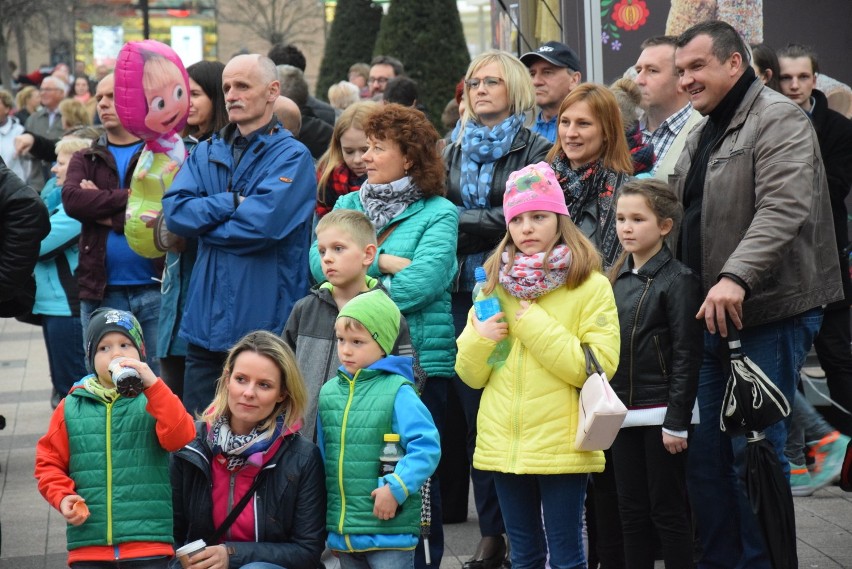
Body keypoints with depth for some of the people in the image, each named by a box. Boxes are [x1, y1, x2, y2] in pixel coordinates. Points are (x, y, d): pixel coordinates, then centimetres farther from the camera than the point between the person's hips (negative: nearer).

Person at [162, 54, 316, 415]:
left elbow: (263, 224, -19)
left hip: (264, 326, -5)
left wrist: (204, 218, -5)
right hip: (206, 323, 6)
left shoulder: (292, 156, -5)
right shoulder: (206, 154, 14)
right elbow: (174, 209, -1)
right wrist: (233, 203, -12)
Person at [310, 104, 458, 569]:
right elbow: (321, 262, -2)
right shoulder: (348, 204, 13)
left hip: (420, 359, -4)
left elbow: (422, 281, -15)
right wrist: (383, 262, -11)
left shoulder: (438, 214, -2)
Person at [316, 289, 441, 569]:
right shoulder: (329, 392, 8)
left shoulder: (397, 391, -10)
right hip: (342, 530, 6)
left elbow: (426, 446, -15)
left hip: (389, 527, -6)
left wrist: (396, 488, -22)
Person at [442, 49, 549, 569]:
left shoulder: (535, 150, 0)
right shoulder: (455, 150, 16)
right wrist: (488, 225, -5)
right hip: (465, 293, 5)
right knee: (475, 411, 4)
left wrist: (460, 223, -8)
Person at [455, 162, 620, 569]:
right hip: (504, 444, 5)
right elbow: (471, 375, 13)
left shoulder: (590, 287, -4)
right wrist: (478, 339, -8)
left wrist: (537, 325, -16)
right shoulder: (494, 286, 10)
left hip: (562, 445, -5)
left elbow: (599, 367, -14)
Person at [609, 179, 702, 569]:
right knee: (632, 512, 10)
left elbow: (686, 357, -12)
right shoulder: (617, 280, 11)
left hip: (661, 413, -6)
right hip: (623, 414, 7)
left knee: (668, 510, -1)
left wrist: (676, 422, -16)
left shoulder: (678, 280, -9)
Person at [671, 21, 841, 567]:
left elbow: (785, 209, -24)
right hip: (712, 314, 9)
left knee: (754, 451, -5)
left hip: (770, 312, -9)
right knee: (704, 450, 9)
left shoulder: (779, 120, -10)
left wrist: (737, 276, -35)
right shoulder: (703, 133, 19)